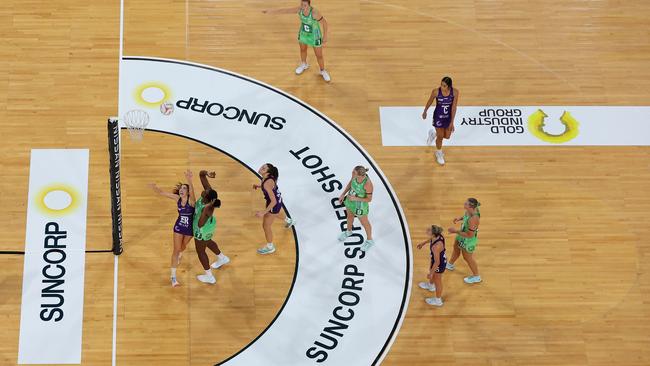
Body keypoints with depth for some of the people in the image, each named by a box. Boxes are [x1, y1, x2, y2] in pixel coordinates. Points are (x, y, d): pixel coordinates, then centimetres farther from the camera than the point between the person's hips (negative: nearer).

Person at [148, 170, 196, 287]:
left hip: (190, 228, -1)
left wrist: (189, 181, -69)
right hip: (179, 227, 1)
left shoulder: (190, 199, -25)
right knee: (176, 250, 0)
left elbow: (192, 191, -48)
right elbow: (161, 193, -11)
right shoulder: (177, 198, -14)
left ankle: (180, 255, 62)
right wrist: (155, 188, -33)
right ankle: (173, 277, 4)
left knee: (183, 246, 25)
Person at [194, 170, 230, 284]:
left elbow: (200, 224, -53)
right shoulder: (209, 190, -27)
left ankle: (209, 277, 32)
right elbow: (201, 174, -26)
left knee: (200, 251, 16)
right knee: (207, 242, 36)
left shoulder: (208, 209, -43)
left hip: (203, 231, -8)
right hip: (209, 224, 8)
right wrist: (207, 174, -48)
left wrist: (205, 209, -58)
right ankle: (222, 258, 58)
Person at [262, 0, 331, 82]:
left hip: (315, 36, -4)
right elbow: (284, 10, -15)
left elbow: (324, 23, -24)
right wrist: (269, 11, -15)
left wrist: (325, 37, -19)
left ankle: (323, 71, 37)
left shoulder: (315, 13, -36)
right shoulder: (299, 9, -23)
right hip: (303, 34, 4)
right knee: (303, 50, 27)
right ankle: (304, 65, 56)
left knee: (319, 55, 11)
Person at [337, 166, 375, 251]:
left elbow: (369, 199, -24)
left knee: (364, 223, 21)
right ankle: (348, 231, 64)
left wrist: (356, 198, -31)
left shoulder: (368, 184, -40)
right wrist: (343, 194, 0)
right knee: (349, 216, 32)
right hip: (350, 199, 6)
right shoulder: (355, 174, -24)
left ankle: (369, 240, 49)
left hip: (360, 205, -6)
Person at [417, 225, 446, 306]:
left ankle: (438, 300, 44)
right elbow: (432, 238, 7)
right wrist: (423, 243, 21)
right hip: (441, 258, 8)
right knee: (431, 270, 37)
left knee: (437, 281, 18)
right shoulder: (437, 235, -21)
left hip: (439, 264, -8)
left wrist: (431, 274, -20)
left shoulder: (436, 247, -43)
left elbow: (437, 262, -32)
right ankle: (430, 285, 69)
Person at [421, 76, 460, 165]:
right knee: (440, 136, 9)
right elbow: (430, 102, -6)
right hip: (438, 116, -2)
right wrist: (425, 112, 9)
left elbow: (454, 107, -19)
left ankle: (433, 134, 50)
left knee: (447, 136, 18)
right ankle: (439, 153, 38)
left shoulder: (455, 92, -24)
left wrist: (452, 122, -19)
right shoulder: (436, 91, -26)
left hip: (448, 116, 2)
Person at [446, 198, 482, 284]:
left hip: (468, 240, -9)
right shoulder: (472, 210, -18)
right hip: (462, 234, 9)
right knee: (456, 249, 32)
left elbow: (469, 235, -33)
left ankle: (476, 277, 40)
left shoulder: (473, 219, -43)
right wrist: (460, 218, -7)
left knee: (468, 258, 15)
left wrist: (456, 231, -27)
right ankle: (451, 265, 62)